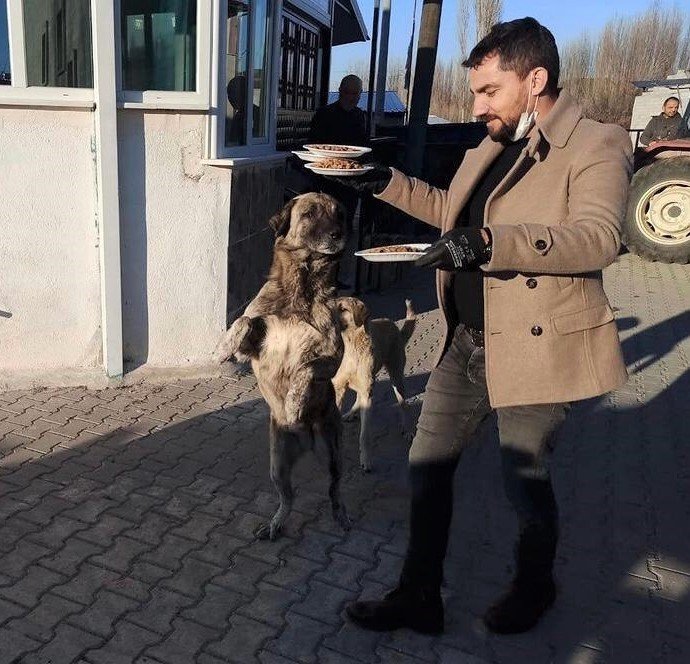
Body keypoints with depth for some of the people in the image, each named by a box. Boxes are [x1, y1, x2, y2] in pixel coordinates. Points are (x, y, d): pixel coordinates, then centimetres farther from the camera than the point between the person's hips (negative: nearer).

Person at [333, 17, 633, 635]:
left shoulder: (596, 146, -10)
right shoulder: (488, 150, 14)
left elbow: (598, 236, -27)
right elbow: (450, 209, 30)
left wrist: (491, 242, -40)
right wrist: (389, 183, 19)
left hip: (534, 350, -7)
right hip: (466, 346, 8)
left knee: (526, 482, 9)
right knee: (427, 466, 11)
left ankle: (534, 586, 40)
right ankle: (420, 596, 29)